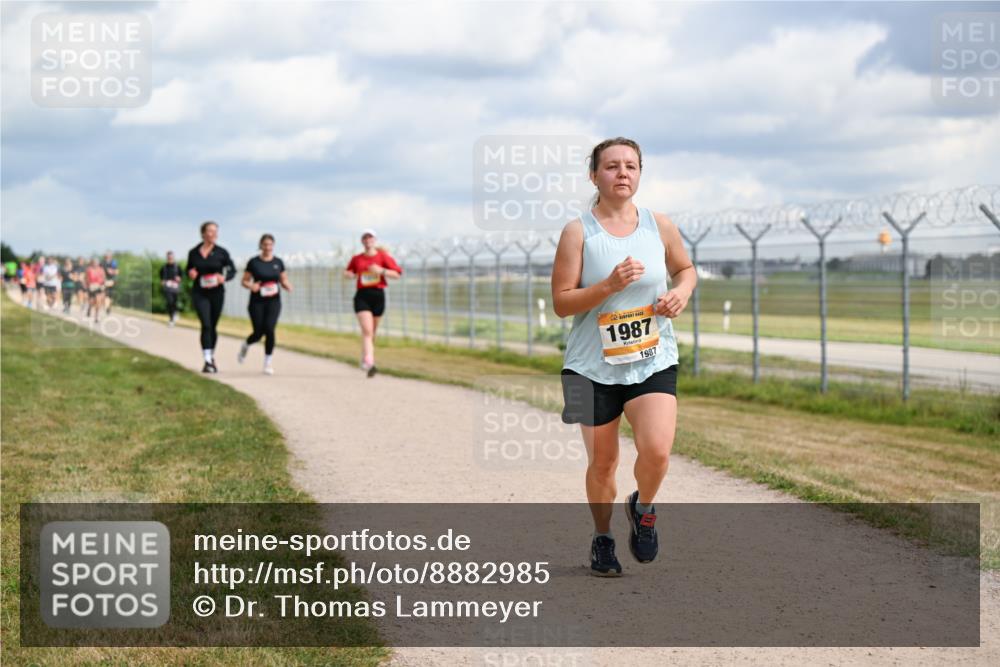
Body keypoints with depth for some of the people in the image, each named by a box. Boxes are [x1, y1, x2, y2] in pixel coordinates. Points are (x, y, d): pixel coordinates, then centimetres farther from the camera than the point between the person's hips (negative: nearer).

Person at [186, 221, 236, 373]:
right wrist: (190, 273, -8)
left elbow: (233, 271, 4)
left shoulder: (221, 252, -2)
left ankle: (211, 357, 34)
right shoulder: (193, 252, 1)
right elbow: (189, 270, 15)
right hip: (199, 293, -1)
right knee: (206, 325, -16)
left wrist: (224, 277, -16)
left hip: (216, 293, 1)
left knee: (213, 326, 12)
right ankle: (207, 361, -19)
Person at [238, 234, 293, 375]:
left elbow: (284, 280, 13)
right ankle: (245, 345, 34)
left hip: (273, 301, 1)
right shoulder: (254, 262, -1)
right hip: (257, 302, -1)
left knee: (269, 329, -16)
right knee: (258, 333, -3)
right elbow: (245, 281, 3)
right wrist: (251, 286, -18)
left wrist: (287, 286, -10)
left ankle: (268, 363, -2)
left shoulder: (278, 262, 5)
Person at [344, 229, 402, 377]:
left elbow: (397, 273, -1)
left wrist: (381, 271, -15)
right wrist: (348, 274, 1)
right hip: (362, 295, -1)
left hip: (378, 295, 1)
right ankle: (369, 362, -27)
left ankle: (365, 359, 28)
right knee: (367, 330, -16)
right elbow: (347, 272, 25)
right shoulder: (356, 259, 9)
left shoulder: (383, 256, 3)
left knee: (372, 332, 9)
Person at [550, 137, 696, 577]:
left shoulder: (659, 226, 3)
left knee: (656, 450, -17)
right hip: (594, 366, -1)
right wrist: (609, 285, -23)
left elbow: (685, 268, 21)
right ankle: (602, 539, 32)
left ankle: (643, 510, 15)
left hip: (653, 362, 1)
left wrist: (681, 292, -2)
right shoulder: (578, 233, -6)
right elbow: (561, 302, -9)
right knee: (602, 463, 7)